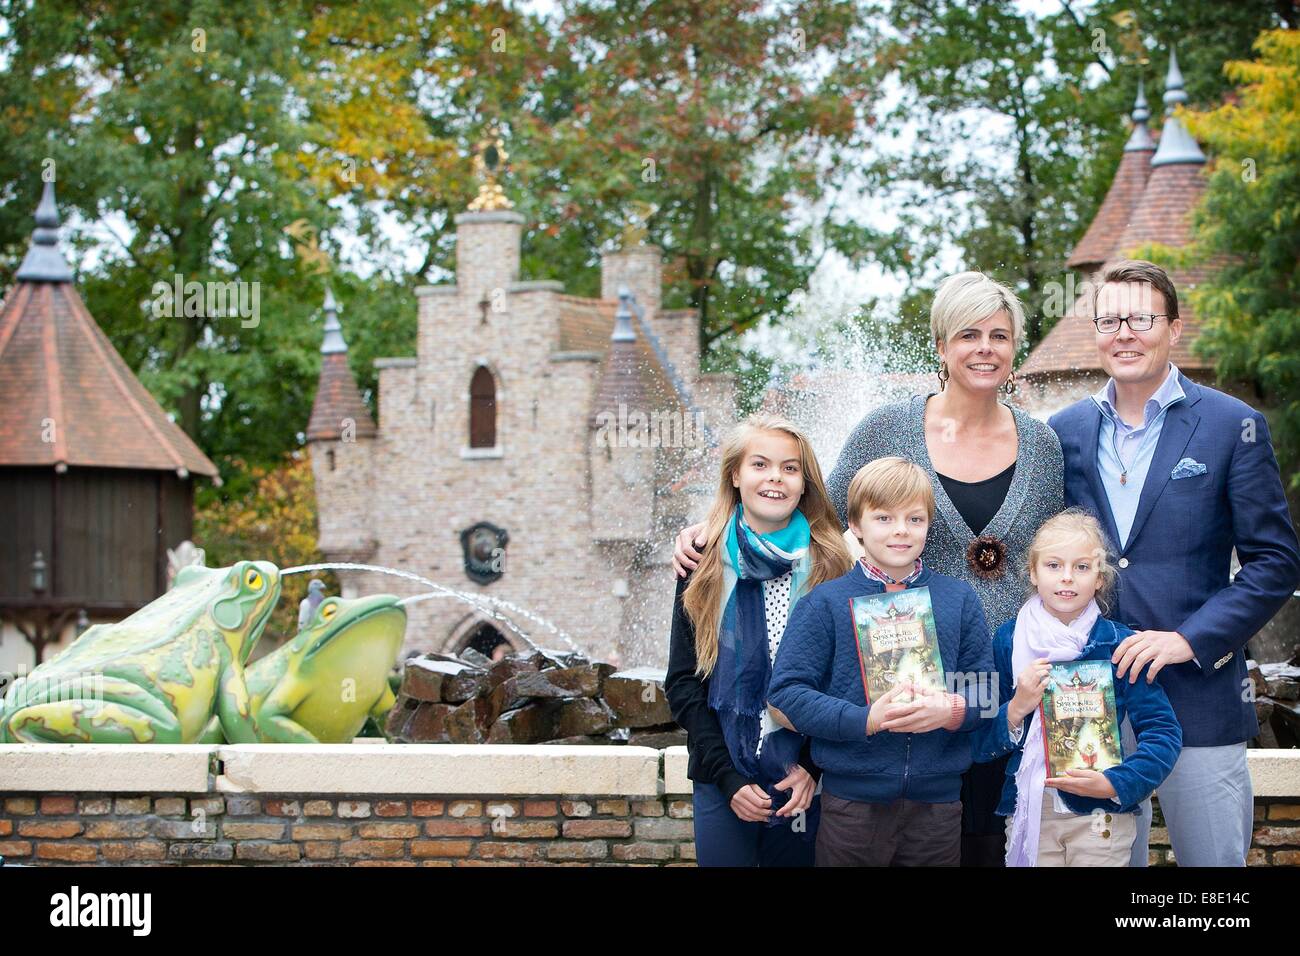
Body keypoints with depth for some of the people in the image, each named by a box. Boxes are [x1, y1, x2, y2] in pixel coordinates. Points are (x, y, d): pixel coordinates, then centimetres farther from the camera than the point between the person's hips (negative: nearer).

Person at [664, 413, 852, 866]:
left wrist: (813, 766, -8)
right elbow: (683, 684, 1)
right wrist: (728, 777, -8)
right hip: (724, 783, 0)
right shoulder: (705, 567, 2)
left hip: (804, 782, 0)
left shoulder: (830, 566, 0)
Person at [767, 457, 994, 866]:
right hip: (852, 801, -2)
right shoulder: (825, 603, -1)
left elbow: (987, 688, 6)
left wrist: (953, 711, -17)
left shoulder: (958, 598, 7)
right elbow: (787, 691, -6)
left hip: (939, 800, 2)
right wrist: (864, 720, -18)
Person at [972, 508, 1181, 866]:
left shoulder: (1119, 644, -4)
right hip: (1026, 813, 1)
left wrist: (1115, 783, -20)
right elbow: (980, 745, 3)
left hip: (1101, 816, -1)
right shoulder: (1007, 641, 1)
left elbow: (1164, 732, -7)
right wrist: (1016, 709, -15)